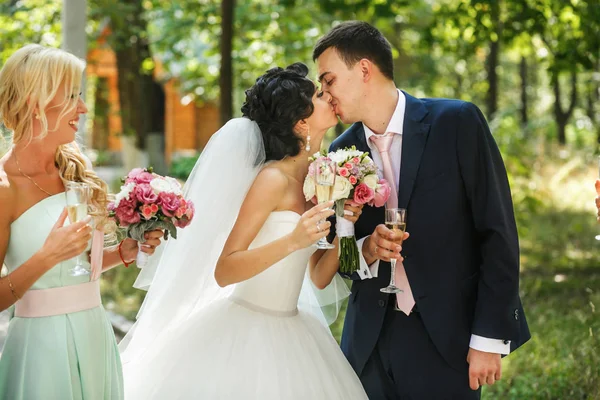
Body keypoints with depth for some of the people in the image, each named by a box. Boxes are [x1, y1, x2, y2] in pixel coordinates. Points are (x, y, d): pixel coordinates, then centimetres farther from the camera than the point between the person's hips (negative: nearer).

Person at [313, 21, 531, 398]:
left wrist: (489, 338, -10)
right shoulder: (340, 152, 6)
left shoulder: (457, 122, -7)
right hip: (370, 342, 4)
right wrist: (364, 250, -10)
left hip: (446, 338, -4)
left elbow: (498, 233, -7)